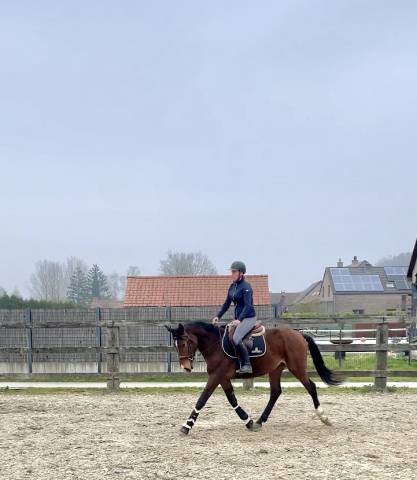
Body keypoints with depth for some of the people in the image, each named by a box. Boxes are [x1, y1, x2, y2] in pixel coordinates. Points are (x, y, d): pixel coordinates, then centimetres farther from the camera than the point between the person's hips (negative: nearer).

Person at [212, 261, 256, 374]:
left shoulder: (246, 287, -14)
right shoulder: (232, 287, 11)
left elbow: (247, 305, -22)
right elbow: (227, 303, 17)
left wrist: (239, 319, -32)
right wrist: (218, 316, 7)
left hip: (248, 318, -9)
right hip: (238, 318, 9)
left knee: (236, 338, -26)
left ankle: (247, 365, -18)